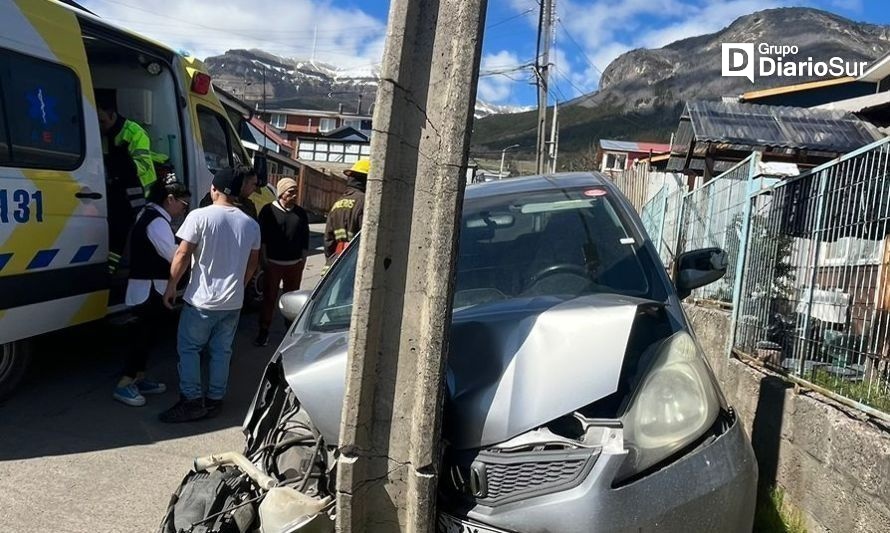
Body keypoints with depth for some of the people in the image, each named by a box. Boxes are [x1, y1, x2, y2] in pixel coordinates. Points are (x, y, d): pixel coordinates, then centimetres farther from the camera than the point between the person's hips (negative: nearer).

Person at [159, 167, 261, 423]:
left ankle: (192, 401, 7)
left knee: (188, 349, 8)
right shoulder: (251, 224, 3)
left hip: (201, 299, -4)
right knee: (221, 351, 13)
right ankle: (214, 400, 20)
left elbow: (182, 255, -11)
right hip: (233, 301, 5)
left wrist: (171, 286, 0)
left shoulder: (200, 216, -12)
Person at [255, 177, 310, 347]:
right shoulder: (268, 210, -3)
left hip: (295, 264, 3)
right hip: (273, 263, -3)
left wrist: (303, 260, 7)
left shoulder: (301, 213, 6)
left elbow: (305, 239, 10)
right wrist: (264, 259, -5)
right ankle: (264, 331, 12)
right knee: (269, 297, 3)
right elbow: (262, 237, -2)